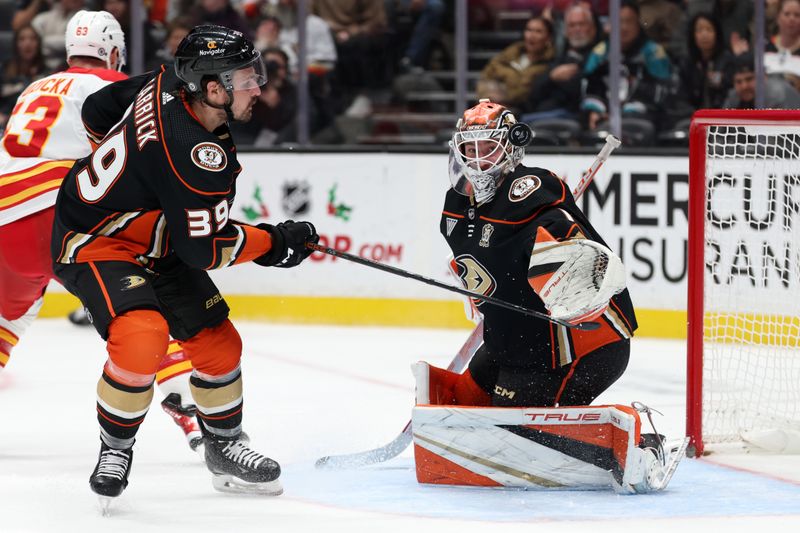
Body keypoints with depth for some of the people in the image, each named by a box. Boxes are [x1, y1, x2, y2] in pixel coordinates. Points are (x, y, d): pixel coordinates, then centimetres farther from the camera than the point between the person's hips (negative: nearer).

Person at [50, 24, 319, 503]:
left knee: (218, 341, 9)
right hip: (93, 243, -10)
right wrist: (276, 243, -13)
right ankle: (116, 451, -11)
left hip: (154, 243, 10)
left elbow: (98, 112, 9)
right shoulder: (195, 155, -33)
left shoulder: (166, 86, -9)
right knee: (142, 335, -32)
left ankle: (225, 448, 29)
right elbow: (205, 249, -25)